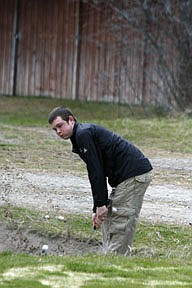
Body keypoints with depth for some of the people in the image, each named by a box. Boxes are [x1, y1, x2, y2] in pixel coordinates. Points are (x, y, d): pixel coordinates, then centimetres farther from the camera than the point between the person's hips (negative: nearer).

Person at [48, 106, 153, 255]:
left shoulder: (83, 134, -11)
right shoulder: (86, 133, 21)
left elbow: (96, 172, -16)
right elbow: (98, 175, 22)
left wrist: (101, 204, -13)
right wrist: (97, 209, 18)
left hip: (134, 174, -11)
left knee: (120, 222, -10)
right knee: (109, 220, 14)